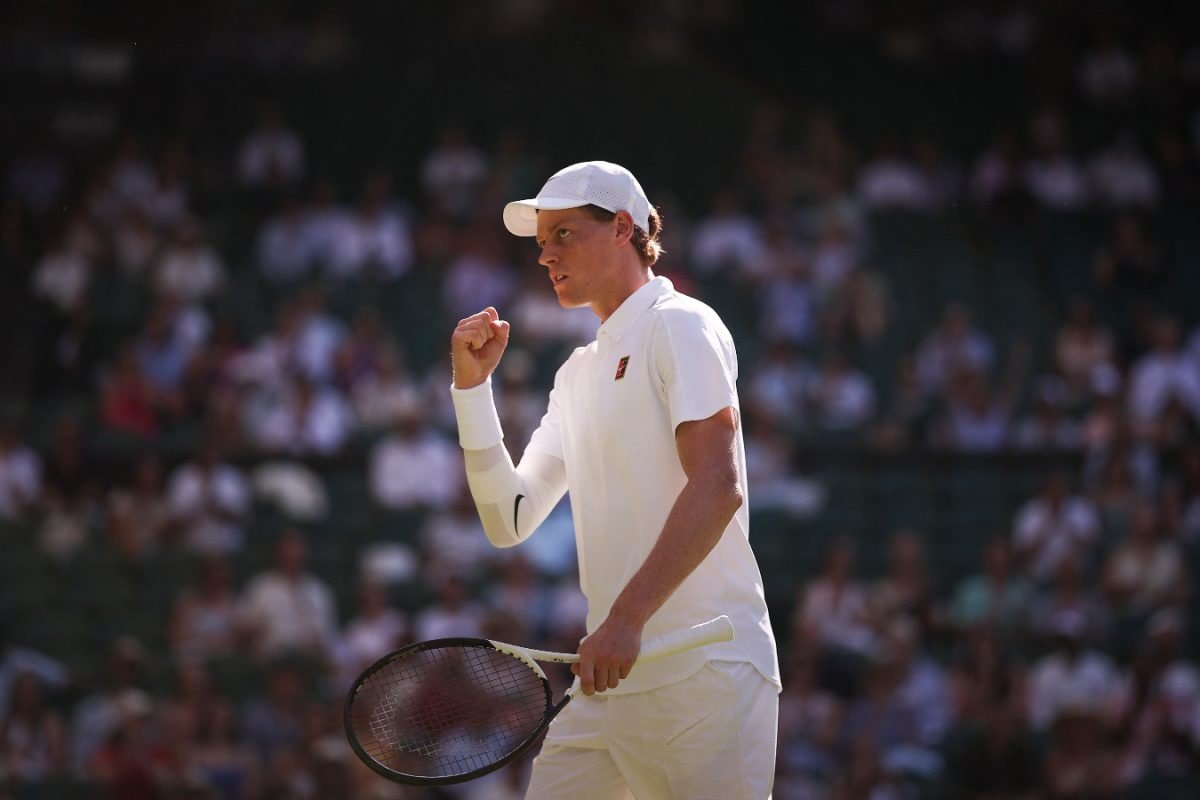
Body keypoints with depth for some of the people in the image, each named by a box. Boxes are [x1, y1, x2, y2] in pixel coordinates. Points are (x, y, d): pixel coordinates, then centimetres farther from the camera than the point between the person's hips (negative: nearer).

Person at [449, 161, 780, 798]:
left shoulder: (679, 326, -4)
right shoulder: (577, 372, 22)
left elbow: (717, 488, -17)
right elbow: (510, 521, 18)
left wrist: (627, 618, -25)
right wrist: (472, 385, 9)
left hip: (704, 672, -8)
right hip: (607, 680, 8)